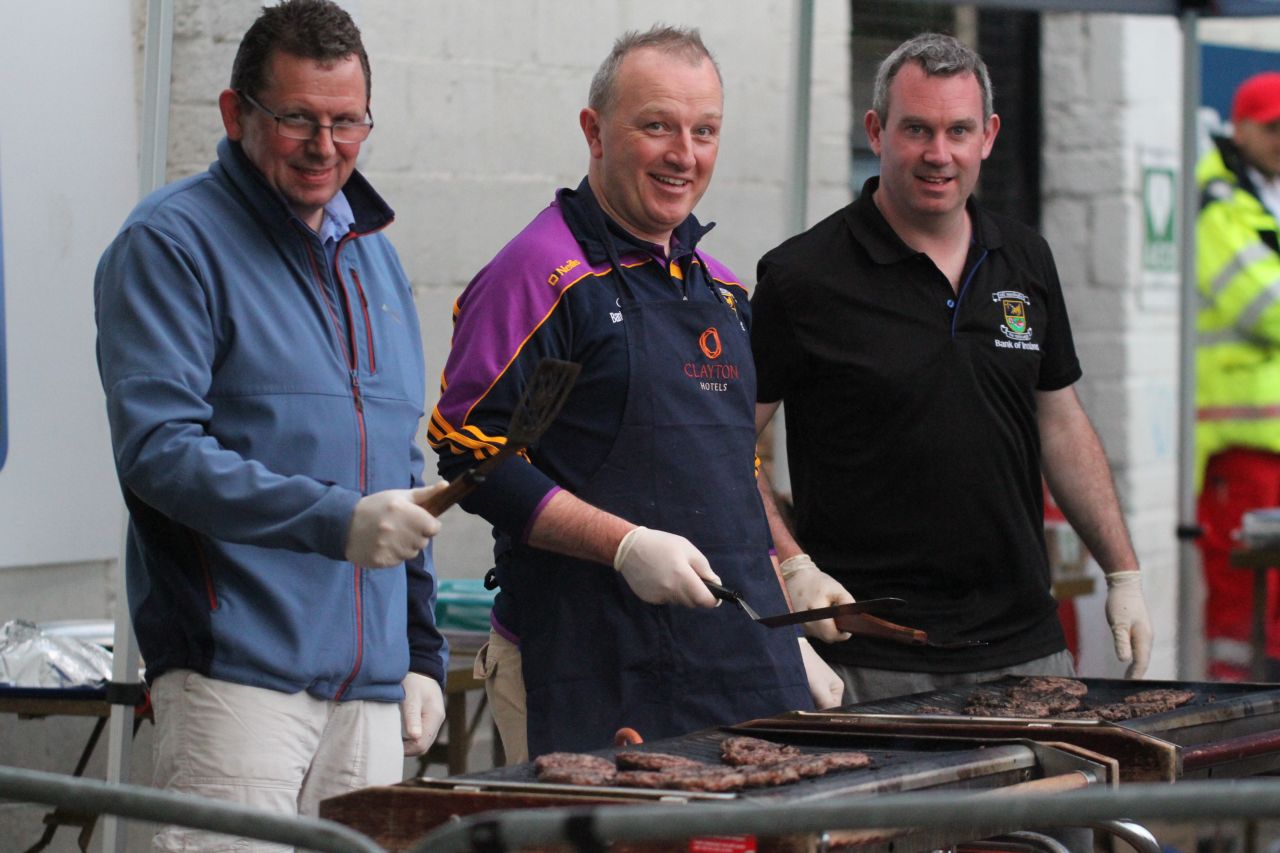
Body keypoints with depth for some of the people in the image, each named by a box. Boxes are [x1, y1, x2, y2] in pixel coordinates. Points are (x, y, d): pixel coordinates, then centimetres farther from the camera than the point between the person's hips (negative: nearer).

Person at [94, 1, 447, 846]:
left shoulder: (376, 256, 20)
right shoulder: (171, 244, -3)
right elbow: (157, 449, -14)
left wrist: (422, 650, 18)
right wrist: (336, 521, -23)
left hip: (370, 684, 7)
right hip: (235, 673, -7)